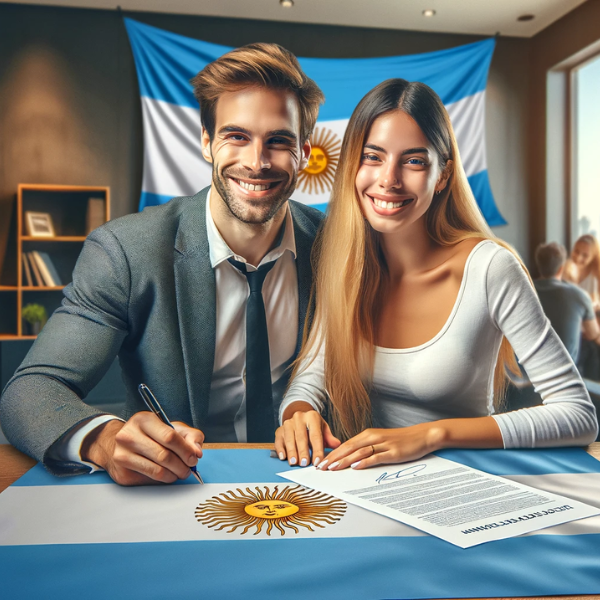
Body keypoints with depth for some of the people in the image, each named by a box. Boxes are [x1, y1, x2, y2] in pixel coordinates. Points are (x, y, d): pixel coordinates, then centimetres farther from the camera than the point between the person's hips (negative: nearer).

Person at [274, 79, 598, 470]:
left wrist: (432, 434, -26)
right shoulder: (339, 262, -3)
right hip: (359, 483, 3)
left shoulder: (489, 269, -16)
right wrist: (298, 414, -20)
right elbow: (312, 377, 3)